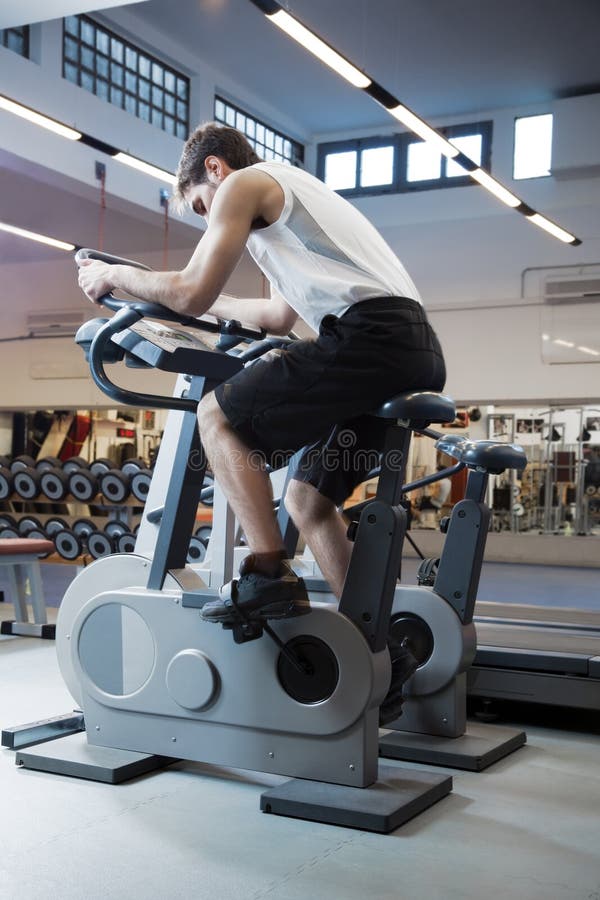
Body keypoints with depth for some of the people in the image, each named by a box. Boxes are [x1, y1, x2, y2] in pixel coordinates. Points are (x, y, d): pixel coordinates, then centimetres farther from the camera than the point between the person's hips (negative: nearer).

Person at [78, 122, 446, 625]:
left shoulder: (244, 183, 7)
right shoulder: (290, 190, 35)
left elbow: (193, 294, -3)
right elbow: (278, 317, 40)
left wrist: (115, 275, 13)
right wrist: (205, 302, 49)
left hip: (371, 335, -9)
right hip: (418, 349, 9)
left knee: (218, 417, 0)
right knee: (308, 499, 16)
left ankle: (269, 575, -10)